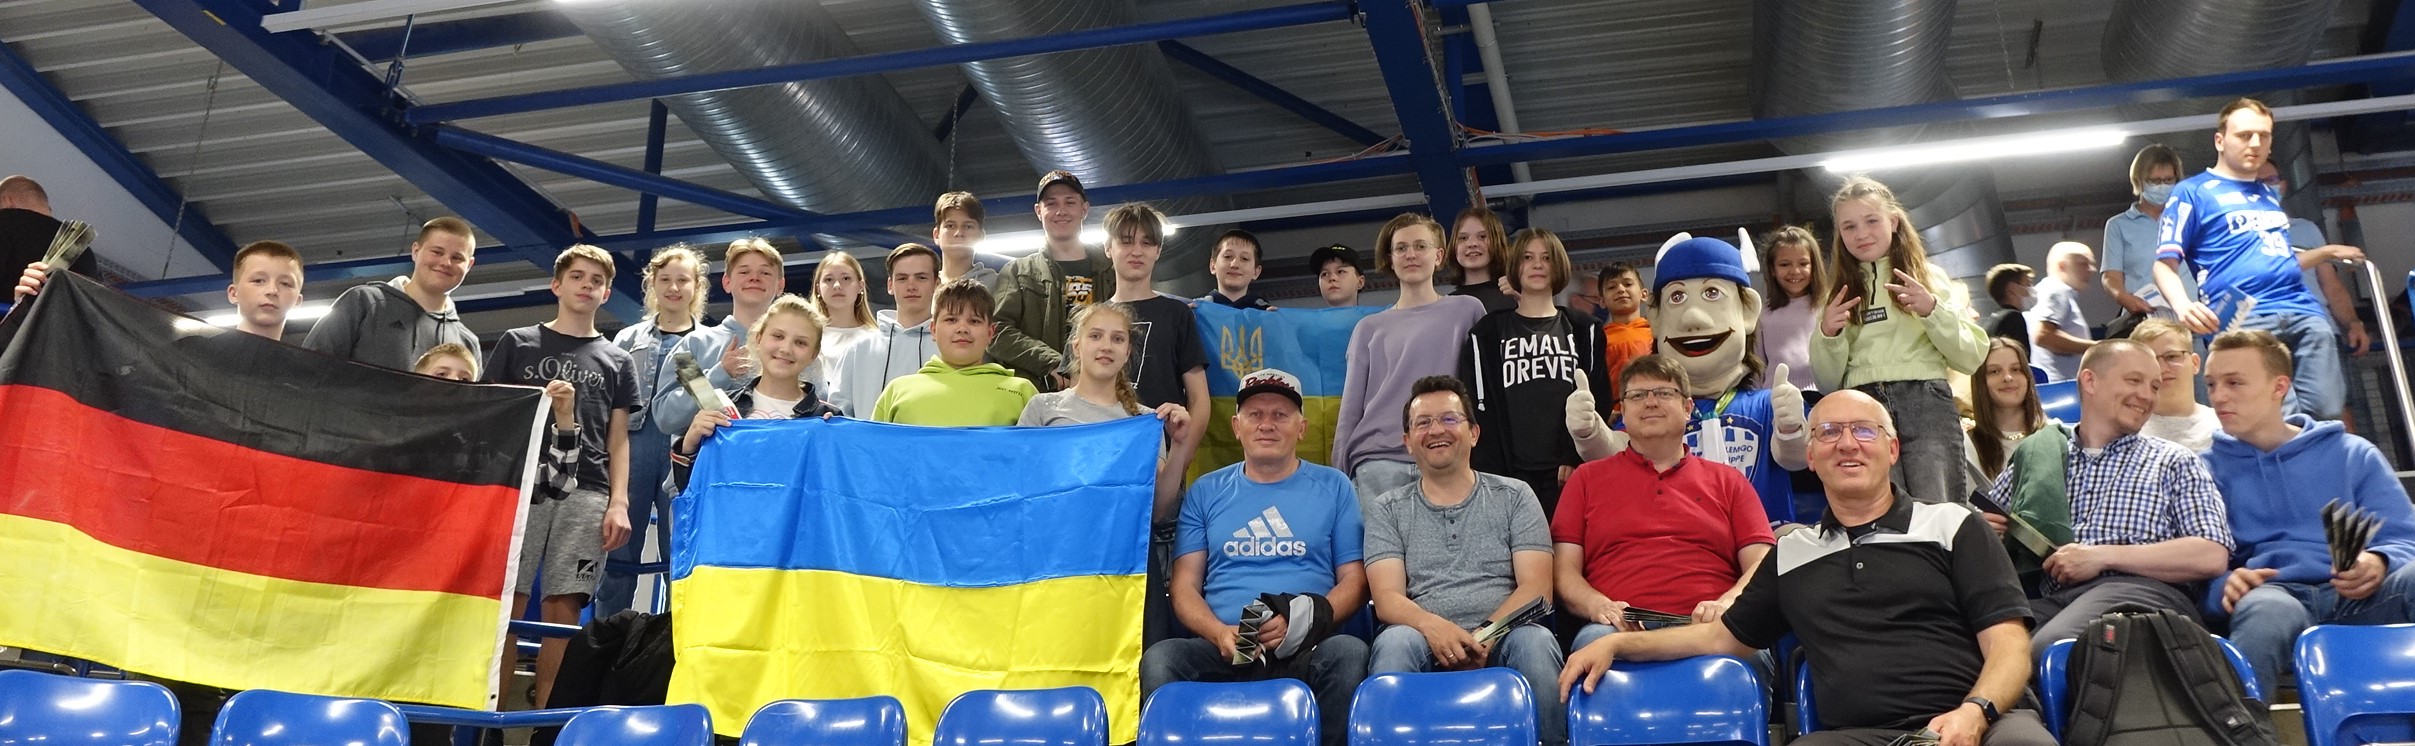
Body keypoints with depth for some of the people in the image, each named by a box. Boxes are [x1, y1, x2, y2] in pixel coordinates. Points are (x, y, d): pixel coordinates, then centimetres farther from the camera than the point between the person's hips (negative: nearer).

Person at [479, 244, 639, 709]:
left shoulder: (616, 361, 19)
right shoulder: (517, 343, 16)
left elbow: (618, 439, 15)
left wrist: (618, 501, 2)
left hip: (587, 493, 1)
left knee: (563, 609, -4)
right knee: (507, 602, -7)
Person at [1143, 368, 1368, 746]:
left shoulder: (1333, 487, 14)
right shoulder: (1206, 491, 16)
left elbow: (1354, 579, 9)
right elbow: (1185, 586, 10)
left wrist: (1303, 622, -11)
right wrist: (1220, 633, -11)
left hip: (1306, 652, 0)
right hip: (1223, 651, 0)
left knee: (1348, 652, -33)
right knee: (1159, 658, -30)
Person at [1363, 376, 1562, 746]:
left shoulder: (1514, 496, 15)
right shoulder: (1386, 510, 15)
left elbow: (1536, 587, 4)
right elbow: (1387, 598, 2)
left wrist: (1486, 635, -15)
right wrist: (1433, 627, -20)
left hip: (1500, 638, 1)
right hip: (1425, 640, 0)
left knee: (1534, 641, -33)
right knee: (1394, 642, -34)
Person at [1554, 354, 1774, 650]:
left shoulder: (1728, 481, 24)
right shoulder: (1587, 479, 22)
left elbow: (1761, 565, 13)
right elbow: (1564, 570, 12)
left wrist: (1726, 603, -10)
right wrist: (1597, 606, -10)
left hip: (1706, 627, 1)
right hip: (1621, 628, -1)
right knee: (1596, 641, -39)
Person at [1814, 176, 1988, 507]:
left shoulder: (1929, 277, 13)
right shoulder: (1839, 292, 18)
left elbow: (1972, 358, 6)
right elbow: (1828, 383, 14)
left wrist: (1933, 311, -8)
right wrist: (1828, 336, -3)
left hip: (1925, 403, -1)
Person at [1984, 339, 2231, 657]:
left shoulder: (2175, 463, 20)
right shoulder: (2033, 458, 23)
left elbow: (2212, 556, 5)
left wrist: (2105, 555, -4)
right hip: (2050, 599, 2)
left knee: (2047, 651, -37)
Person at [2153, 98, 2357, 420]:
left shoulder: (2269, 195, 27)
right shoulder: (2192, 192, 7)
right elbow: (2165, 264, -2)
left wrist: (2327, 252, 29)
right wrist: (2183, 305, -20)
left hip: (2305, 312, 6)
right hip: (2244, 320, -6)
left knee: (2326, 415, -6)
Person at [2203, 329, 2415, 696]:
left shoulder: (2354, 455, 23)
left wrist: (2378, 563, -11)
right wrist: (2224, 585, -17)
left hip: (2358, 598, 2)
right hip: (2273, 594, -2)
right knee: (2265, 609, -40)